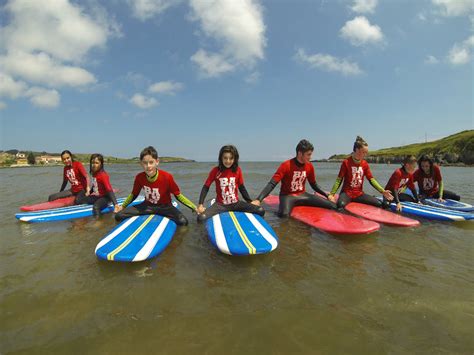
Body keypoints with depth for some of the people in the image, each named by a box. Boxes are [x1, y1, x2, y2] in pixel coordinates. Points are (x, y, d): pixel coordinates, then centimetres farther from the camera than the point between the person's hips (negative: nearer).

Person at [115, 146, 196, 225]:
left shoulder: (167, 177, -24)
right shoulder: (139, 178, -13)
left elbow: (178, 195, -13)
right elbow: (134, 195, 8)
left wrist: (195, 208, -17)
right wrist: (122, 206, 15)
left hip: (164, 206, -3)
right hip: (147, 206, 3)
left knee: (183, 221, -30)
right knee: (119, 216, -9)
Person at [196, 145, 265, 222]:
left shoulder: (237, 170, -1)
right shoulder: (215, 171, -7)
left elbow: (241, 187, 10)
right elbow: (206, 187, -1)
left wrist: (250, 202, 8)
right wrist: (200, 204, -10)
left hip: (236, 203, 2)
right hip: (220, 204, -2)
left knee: (261, 211, -15)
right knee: (201, 217, -28)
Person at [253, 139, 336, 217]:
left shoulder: (310, 166, 0)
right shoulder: (286, 165, -17)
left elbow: (314, 184, 17)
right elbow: (272, 184, -23)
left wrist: (326, 195, 7)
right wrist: (258, 200, -35)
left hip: (302, 195, 5)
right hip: (287, 196, -5)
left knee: (333, 206, -8)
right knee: (284, 215, -40)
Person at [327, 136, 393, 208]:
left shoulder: (365, 164, 6)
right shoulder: (346, 162, -8)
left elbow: (371, 179, 6)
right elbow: (339, 180, -8)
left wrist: (382, 191, -6)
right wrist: (331, 194, -16)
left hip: (359, 193, 5)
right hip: (347, 192, -5)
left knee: (379, 203, -8)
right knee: (341, 204, -37)